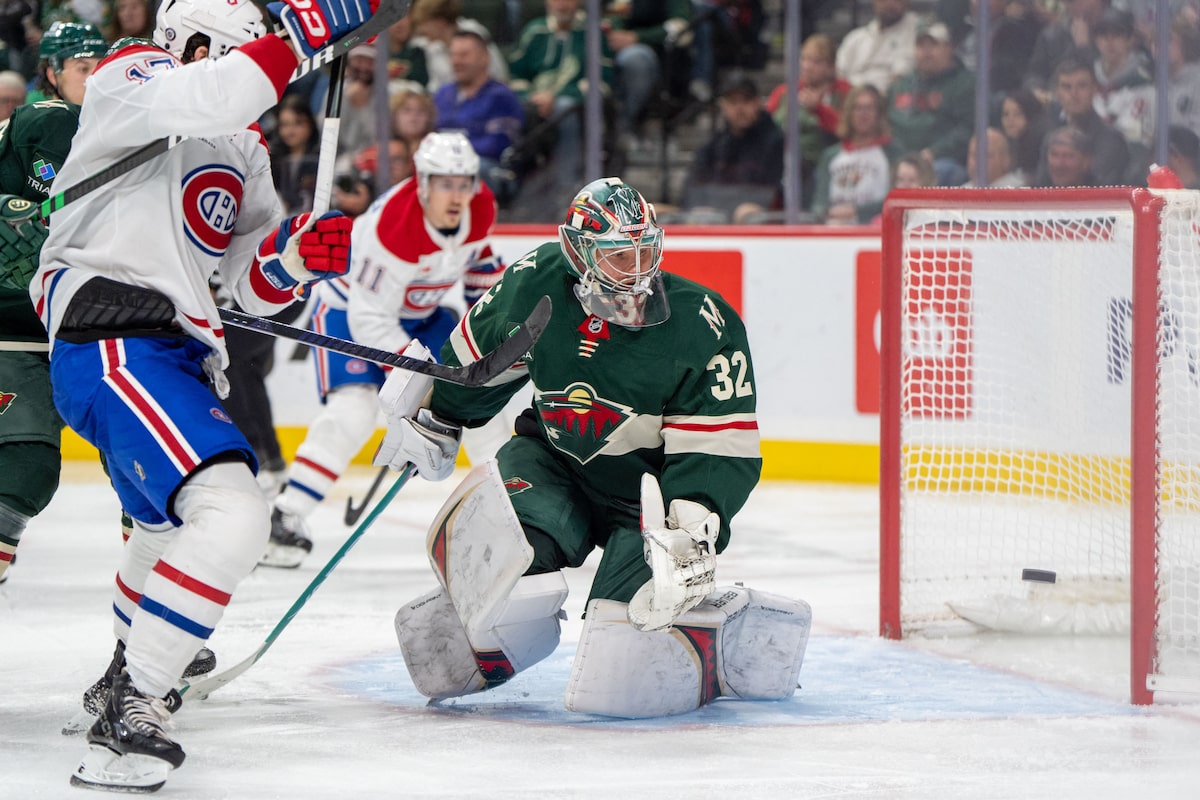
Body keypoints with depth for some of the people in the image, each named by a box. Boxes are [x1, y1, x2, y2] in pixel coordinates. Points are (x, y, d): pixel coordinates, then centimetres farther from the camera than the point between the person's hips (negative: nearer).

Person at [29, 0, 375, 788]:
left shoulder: (243, 153, 20)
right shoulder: (130, 79, -4)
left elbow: (253, 285, 18)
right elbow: (204, 102, -28)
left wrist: (295, 252, -3)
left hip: (177, 354, 10)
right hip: (114, 348, -10)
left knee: (172, 521, 33)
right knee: (232, 512, -27)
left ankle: (132, 655, 61)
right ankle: (127, 718, -28)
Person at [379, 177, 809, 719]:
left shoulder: (703, 326, -21)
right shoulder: (536, 284, -12)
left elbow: (719, 447, -18)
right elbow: (478, 350, 10)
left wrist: (693, 522, -34)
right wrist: (434, 422, 23)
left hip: (651, 491, -3)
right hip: (554, 463, 4)